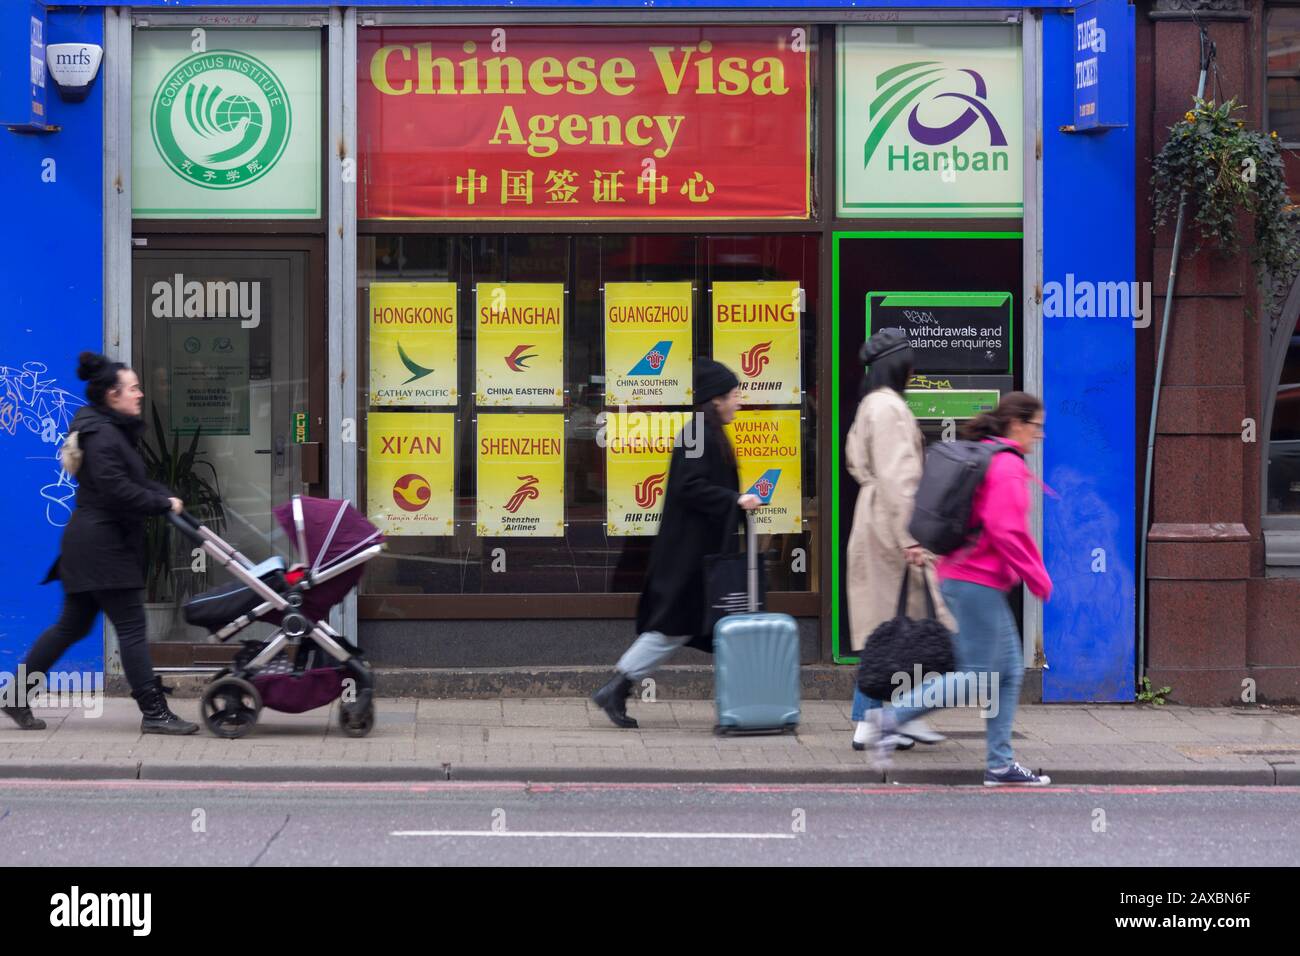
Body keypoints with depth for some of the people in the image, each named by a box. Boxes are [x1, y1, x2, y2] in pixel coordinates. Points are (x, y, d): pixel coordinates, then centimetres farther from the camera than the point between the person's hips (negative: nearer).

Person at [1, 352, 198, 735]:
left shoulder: (114, 431, 17)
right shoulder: (102, 435, -16)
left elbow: (134, 480, 21)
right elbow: (117, 490, -24)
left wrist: (165, 495, 3)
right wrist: (163, 503, -14)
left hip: (92, 543, 11)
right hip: (102, 544, -11)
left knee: (72, 625, 15)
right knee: (132, 627, -7)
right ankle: (154, 713, -4)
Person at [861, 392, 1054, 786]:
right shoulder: (1008, 466, -13)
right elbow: (1008, 531, -20)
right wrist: (1039, 579, -12)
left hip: (964, 577, 11)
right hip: (979, 583, -11)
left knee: (1010, 671, 11)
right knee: (975, 676, -6)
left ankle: (1000, 764, 12)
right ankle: (889, 719, -6)